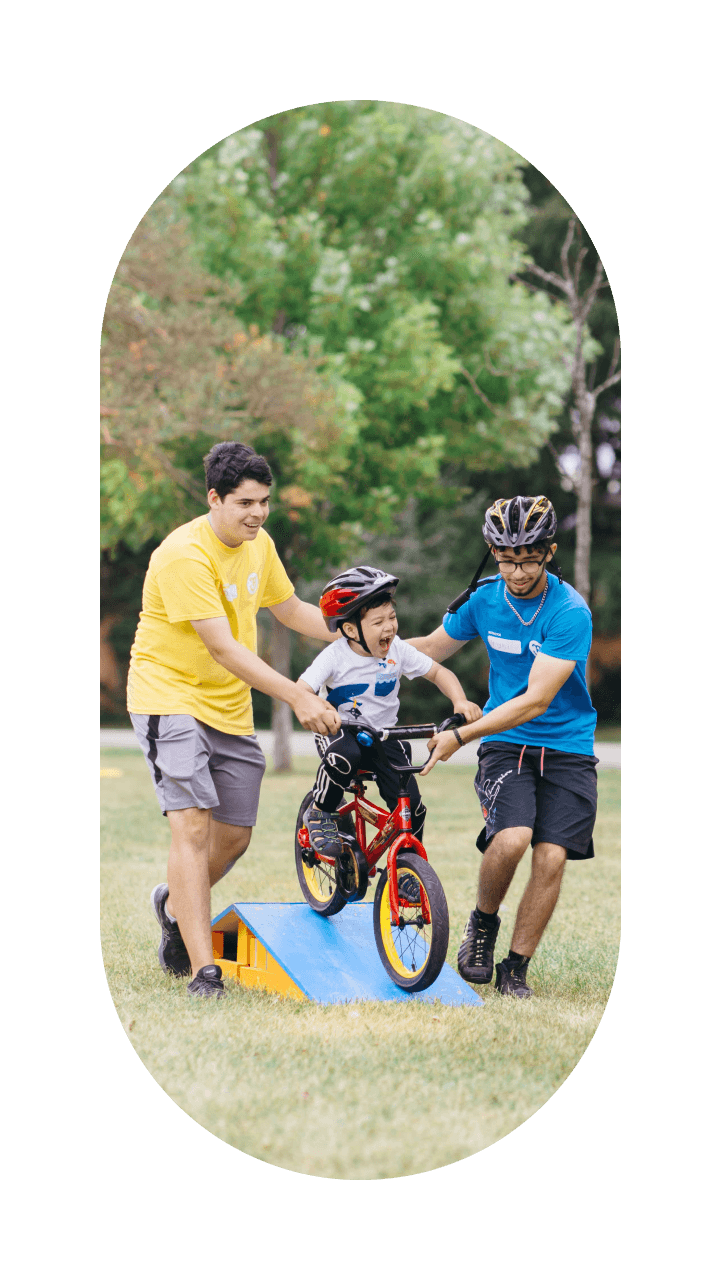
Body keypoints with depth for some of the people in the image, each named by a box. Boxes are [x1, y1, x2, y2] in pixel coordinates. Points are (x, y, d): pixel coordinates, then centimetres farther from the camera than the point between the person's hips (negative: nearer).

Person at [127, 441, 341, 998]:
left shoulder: (258, 544, 4)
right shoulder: (185, 555, -23)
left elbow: (291, 610, 19)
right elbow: (222, 647, -27)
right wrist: (298, 697, -32)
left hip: (230, 707, 8)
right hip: (171, 696, -8)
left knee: (235, 836, 10)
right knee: (193, 826, -19)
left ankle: (176, 904, 41)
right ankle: (204, 973, -22)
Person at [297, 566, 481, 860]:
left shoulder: (397, 650, -8)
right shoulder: (335, 656, -17)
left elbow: (438, 673, 2)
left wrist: (460, 702, -17)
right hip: (342, 729, -3)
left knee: (410, 805, -13)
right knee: (344, 756, -39)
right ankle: (320, 813, -12)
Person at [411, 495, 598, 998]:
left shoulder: (570, 613, -17)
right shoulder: (484, 599, -2)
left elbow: (535, 701, -22)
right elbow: (432, 648, 18)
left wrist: (460, 737, -26)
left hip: (567, 751, -1)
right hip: (506, 745, 2)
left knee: (551, 857, -13)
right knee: (511, 838, -24)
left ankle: (515, 969, 3)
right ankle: (483, 924, 3)